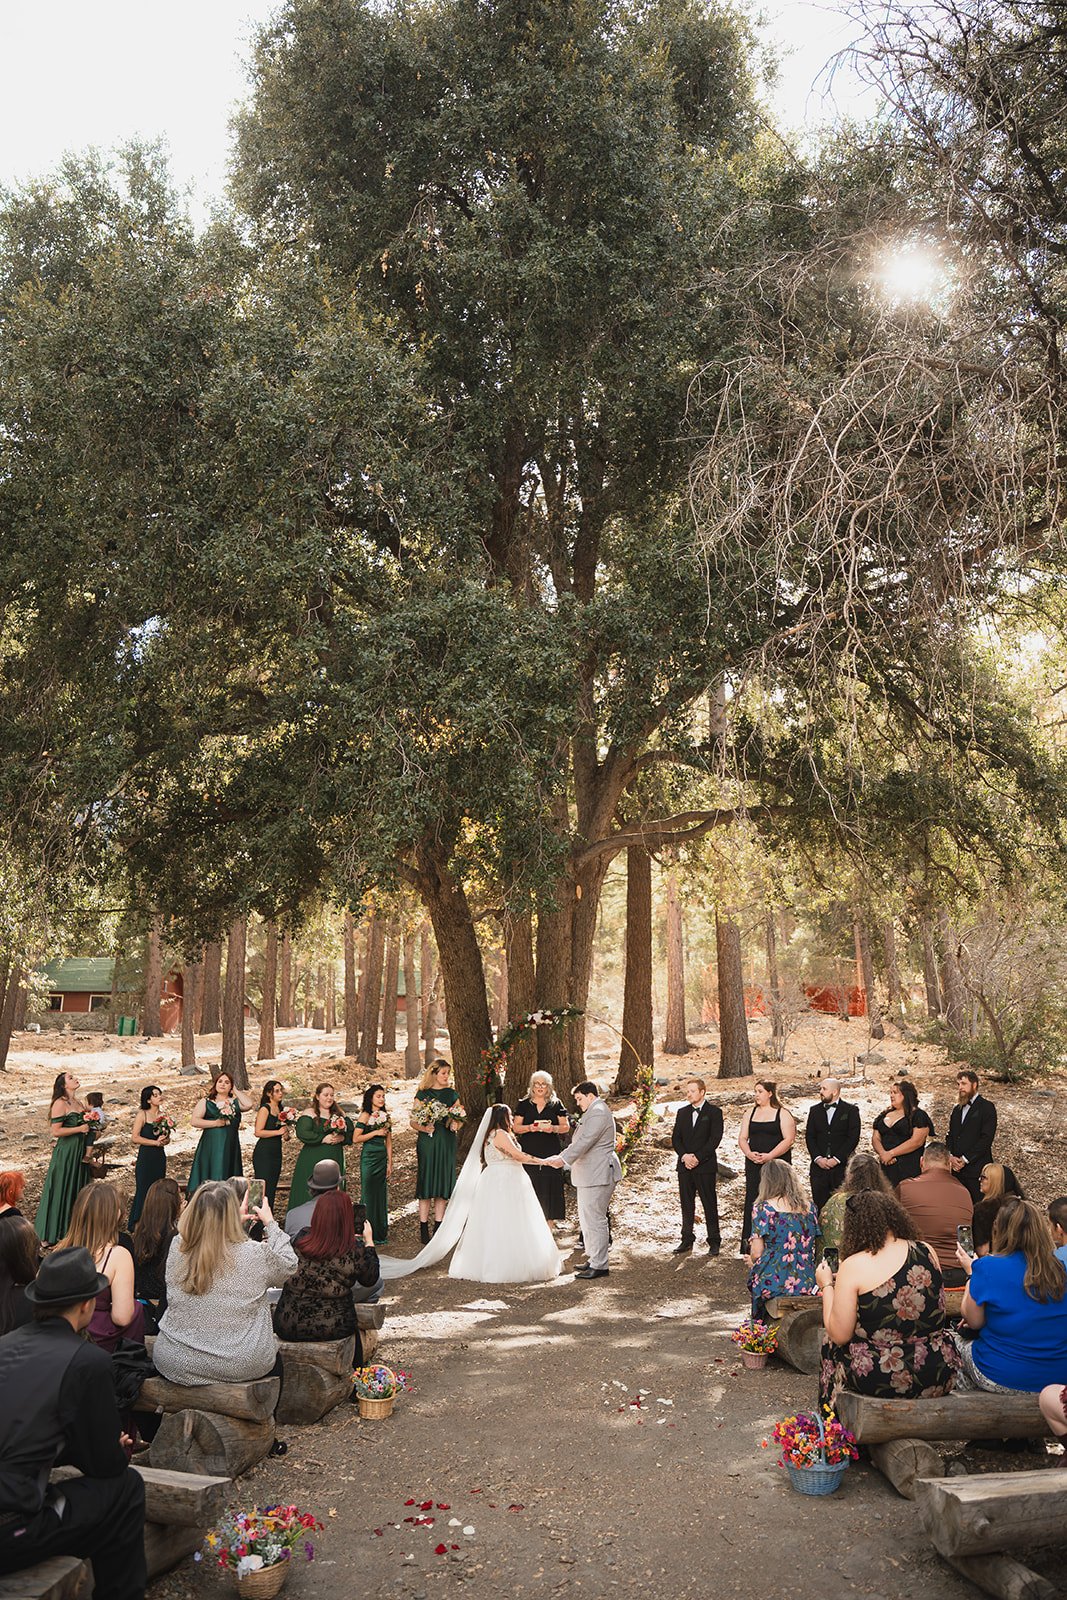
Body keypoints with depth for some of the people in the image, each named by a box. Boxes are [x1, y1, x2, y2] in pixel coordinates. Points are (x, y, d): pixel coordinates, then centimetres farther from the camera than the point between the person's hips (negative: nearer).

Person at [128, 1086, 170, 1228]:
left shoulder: (162, 1115, 9)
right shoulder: (142, 1115, -6)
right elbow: (135, 1138, -13)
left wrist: (165, 1140, -6)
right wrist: (155, 1142, -15)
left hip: (160, 1157, 5)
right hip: (146, 1157, -5)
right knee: (143, 1190, -3)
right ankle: (135, 1224, 6)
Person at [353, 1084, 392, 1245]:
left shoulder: (385, 1116, 10)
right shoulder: (365, 1115, -6)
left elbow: (388, 1141, 12)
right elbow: (355, 1139, -13)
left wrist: (390, 1163, 9)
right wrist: (375, 1132, -15)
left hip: (382, 1158, 5)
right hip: (369, 1157, -5)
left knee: (381, 1194, 8)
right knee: (369, 1194, -1)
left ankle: (381, 1233, 17)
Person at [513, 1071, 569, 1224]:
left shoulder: (556, 1104, 9)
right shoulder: (524, 1104, 9)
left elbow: (566, 1127, 6)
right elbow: (516, 1127, 5)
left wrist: (553, 1128, -14)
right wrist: (530, 1128, -14)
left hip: (551, 1153, 0)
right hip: (529, 1153, 0)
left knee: (549, 1187, -2)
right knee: (531, 1188, -4)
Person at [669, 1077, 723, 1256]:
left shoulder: (714, 1112, -2)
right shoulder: (682, 1112, 13)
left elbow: (715, 1139, -10)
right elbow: (675, 1138, 9)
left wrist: (697, 1157, -15)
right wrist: (684, 1156, -8)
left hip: (705, 1166, -4)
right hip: (684, 1167, 4)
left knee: (709, 1205, 0)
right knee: (686, 1205, 8)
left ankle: (714, 1241, 8)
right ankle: (687, 1240, 17)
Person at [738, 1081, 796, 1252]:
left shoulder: (783, 1114, -1)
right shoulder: (750, 1112, 13)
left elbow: (788, 1139, -10)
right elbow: (742, 1137, 10)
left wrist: (769, 1156, -18)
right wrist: (749, 1153, -9)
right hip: (754, 1164, 4)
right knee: (751, 1201, 0)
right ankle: (748, 1247, 4)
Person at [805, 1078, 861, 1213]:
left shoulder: (851, 1110, 2)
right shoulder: (815, 1110, 13)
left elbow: (853, 1137, -5)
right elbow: (809, 1137, 9)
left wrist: (837, 1159, -11)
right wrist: (817, 1158, -6)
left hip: (841, 1166, -3)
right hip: (819, 1166, 3)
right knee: (819, 1205, 1)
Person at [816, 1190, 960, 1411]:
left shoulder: (853, 1266, -14)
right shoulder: (927, 1252, 0)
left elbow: (839, 1335, -10)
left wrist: (827, 1286, 4)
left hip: (881, 1381, -4)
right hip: (939, 1377, 4)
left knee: (830, 1344, 23)